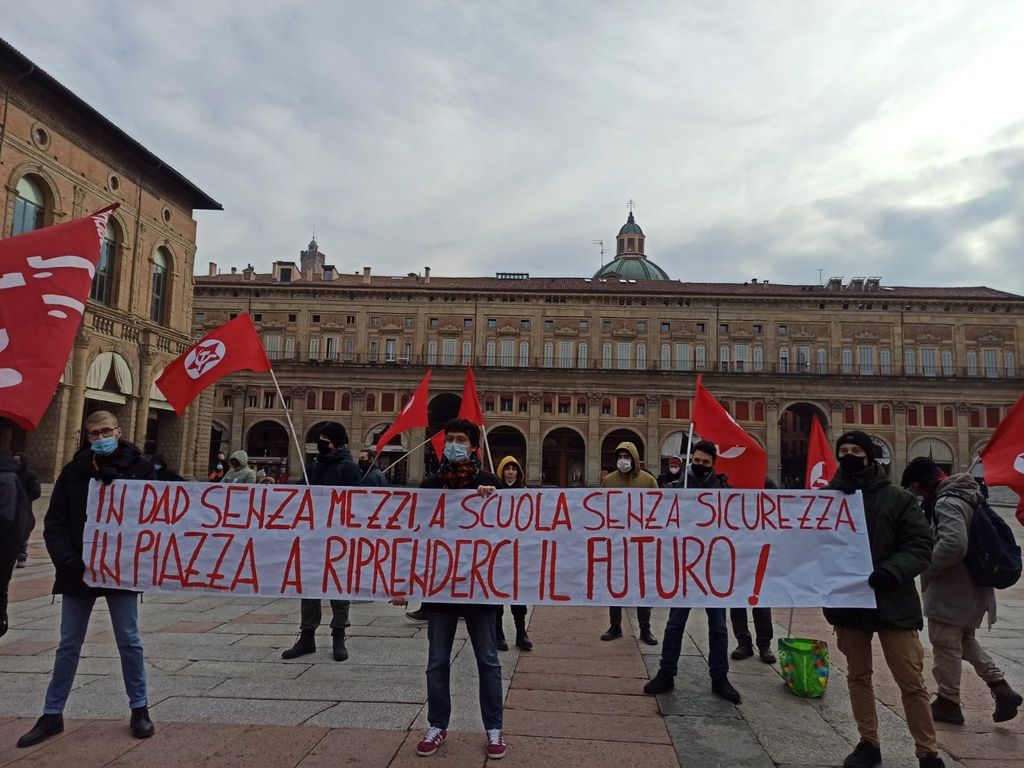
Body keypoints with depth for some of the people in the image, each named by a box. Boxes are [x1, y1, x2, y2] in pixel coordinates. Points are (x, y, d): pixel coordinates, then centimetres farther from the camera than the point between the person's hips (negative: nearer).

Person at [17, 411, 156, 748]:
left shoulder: (140, 468, -4)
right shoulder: (73, 471, 1)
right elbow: (55, 522, -2)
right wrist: (67, 561, -14)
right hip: (78, 570, 2)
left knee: (129, 641, 7)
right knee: (68, 645, 13)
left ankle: (139, 709, 20)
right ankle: (52, 715, 26)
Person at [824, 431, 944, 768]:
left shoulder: (898, 499, -5)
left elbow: (921, 546, -6)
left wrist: (891, 571, -22)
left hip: (892, 602, -2)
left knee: (911, 682, 4)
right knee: (858, 676, 15)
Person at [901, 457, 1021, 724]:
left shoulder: (947, 503, -22)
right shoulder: (965, 497, 9)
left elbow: (953, 544, -33)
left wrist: (925, 566, -19)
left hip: (952, 591, -10)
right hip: (972, 588, 10)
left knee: (945, 643, 5)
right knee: (964, 640, 24)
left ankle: (948, 702, 17)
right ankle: (1001, 688, 21)